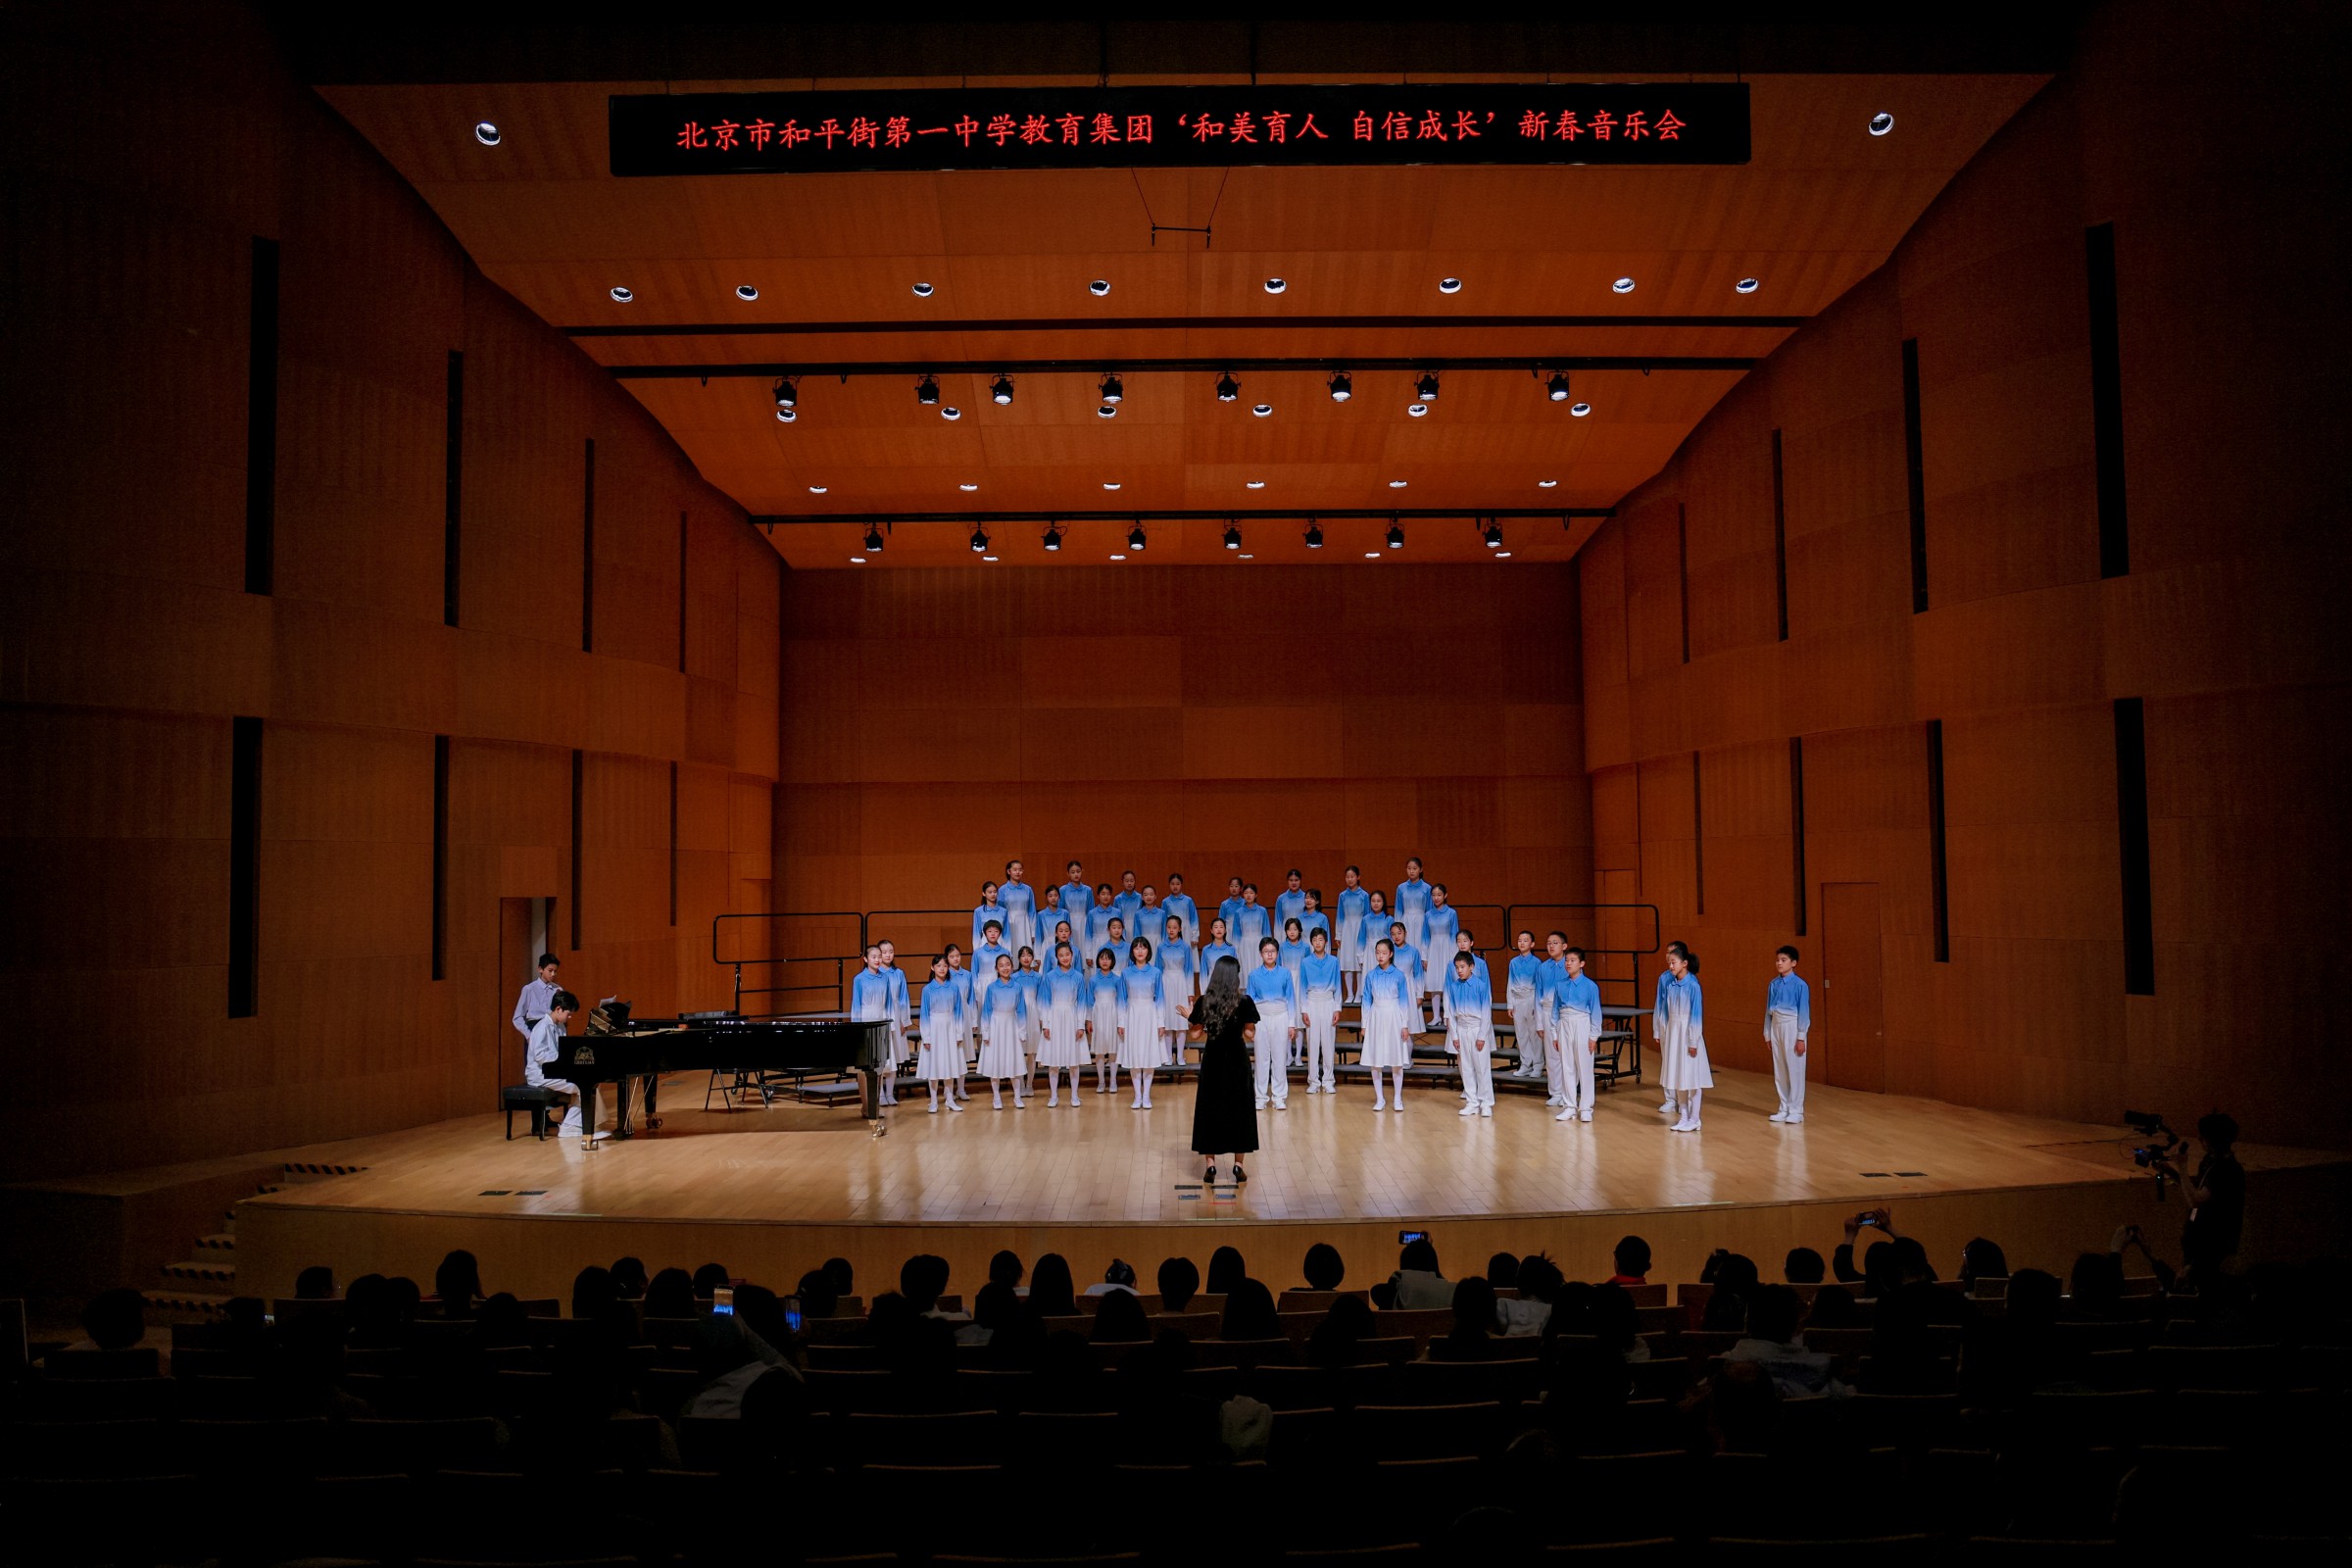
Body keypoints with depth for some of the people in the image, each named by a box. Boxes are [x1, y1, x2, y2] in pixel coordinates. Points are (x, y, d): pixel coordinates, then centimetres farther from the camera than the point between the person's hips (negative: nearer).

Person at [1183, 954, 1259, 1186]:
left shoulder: (1204, 1002, -7)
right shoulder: (1244, 1002, -10)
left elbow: (1196, 1033, -4)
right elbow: (1249, 1034, -7)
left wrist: (1189, 1017, 13)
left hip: (1212, 1060, 1)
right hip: (1237, 1061, -1)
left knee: (1210, 1109, 9)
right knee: (1238, 1109, 9)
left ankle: (1210, 1163, 7)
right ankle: (1238, 1165, 10)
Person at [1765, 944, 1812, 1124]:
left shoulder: (1800, 985, -11)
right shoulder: (1773, 984, 5)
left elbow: (1804, 1012, -10)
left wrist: (1801, 1037, -12)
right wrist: (1767, 1033, 11)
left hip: (1792, 1027, -6)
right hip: (1776, 1027, 6)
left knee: (1794, 1069, 0)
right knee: (1779, 1070, 9)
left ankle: (1796, 1110, 7)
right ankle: (1784, 1109, 18)